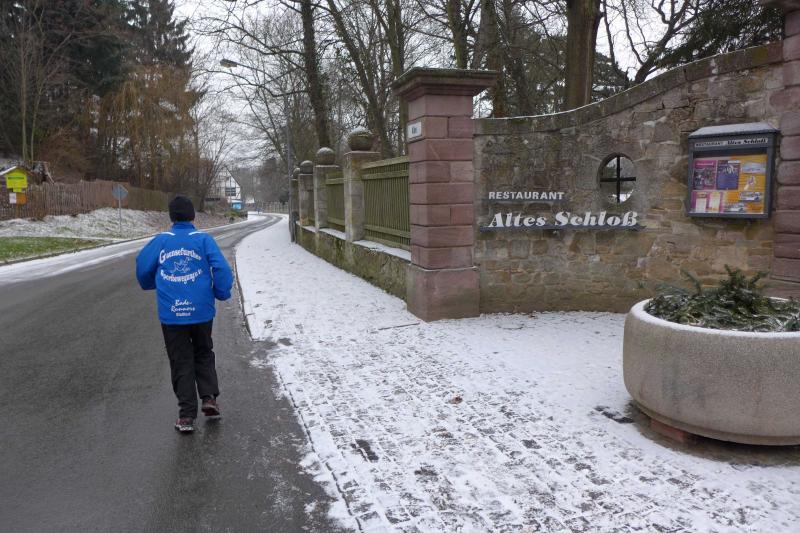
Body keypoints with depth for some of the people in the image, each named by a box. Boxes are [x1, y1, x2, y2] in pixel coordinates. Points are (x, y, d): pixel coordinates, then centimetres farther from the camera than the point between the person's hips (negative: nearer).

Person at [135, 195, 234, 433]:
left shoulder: (160, 240, 2)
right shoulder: (204, 239, -2)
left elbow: (143, 267, 9)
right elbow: (222, 269, -10)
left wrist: (151, 285, 31)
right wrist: (221, 293, 6)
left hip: (171, 314, 0)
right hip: (201, 312, 0)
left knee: (181, 362, 10)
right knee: (204, 354, 22)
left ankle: (187, 415, 9)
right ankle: (209, 398, 9)